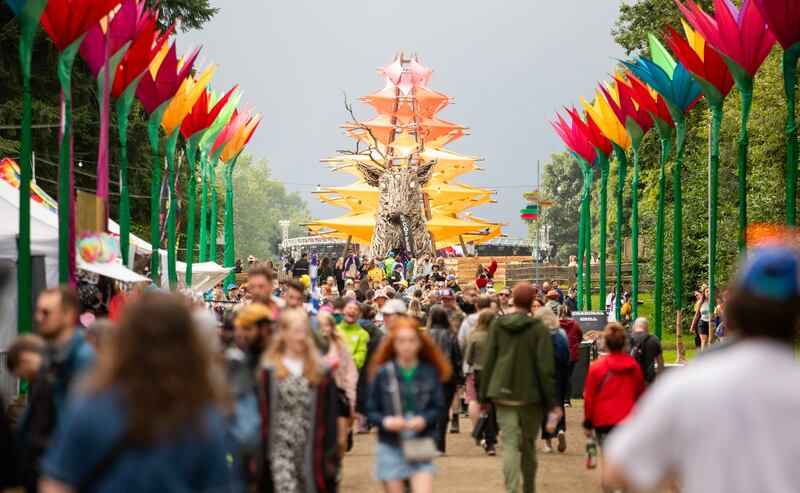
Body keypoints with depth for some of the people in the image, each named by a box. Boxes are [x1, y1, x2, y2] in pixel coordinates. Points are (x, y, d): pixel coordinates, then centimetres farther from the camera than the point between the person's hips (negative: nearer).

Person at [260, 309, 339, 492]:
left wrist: (331, 456, 1)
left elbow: (329, 417, 5)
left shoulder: (320, 371, 5)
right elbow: (262, 414, -1)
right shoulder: (269, 372, -2)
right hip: (280, 451, -3)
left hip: (312, 454, 3)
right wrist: (259, 456, -3)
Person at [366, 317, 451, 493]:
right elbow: (371, 410, 2)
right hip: (390, 447, 0)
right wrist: (386, 421, -17)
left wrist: (424, 420, -15)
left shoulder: (430, 372, 0)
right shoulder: (383, 373, -3)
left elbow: (439, 407, 4)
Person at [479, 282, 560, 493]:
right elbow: (546, 368, -9)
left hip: (503, 394, 1)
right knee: (528, 444, 14)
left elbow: (488, 361, 4)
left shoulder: (497, 325, 1)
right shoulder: (539, 329, -7)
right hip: (530, 395, -1)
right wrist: (552, 402, -4)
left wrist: (484, 395, 11)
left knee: (509, 444, -3)